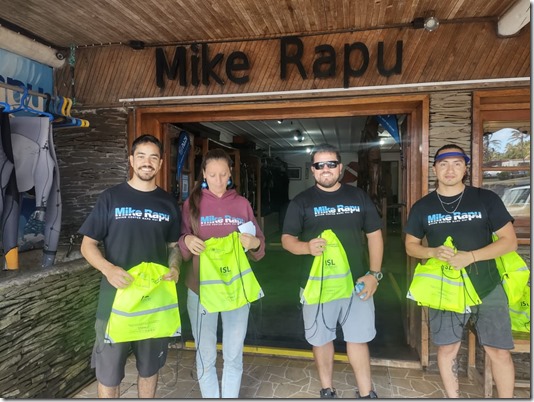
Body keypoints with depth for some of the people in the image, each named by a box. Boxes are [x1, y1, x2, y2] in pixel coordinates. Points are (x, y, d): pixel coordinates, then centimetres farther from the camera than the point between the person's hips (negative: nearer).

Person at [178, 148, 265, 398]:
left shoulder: (242, 204, 3)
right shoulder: (192, 203, 0)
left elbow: (258, 248, 4)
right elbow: (180, 248, 2)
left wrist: (254, 243, -19)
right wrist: (187, 241, -20)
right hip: (201, 288, -1)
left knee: (234, 355, 13)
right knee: (205, 356, 11)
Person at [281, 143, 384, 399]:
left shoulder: (359, 196, 6)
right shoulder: (301, 202, 0)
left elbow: (374, 235, 8)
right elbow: (287, 239, -1)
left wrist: (374, 273, -1)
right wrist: (307, 247, -23)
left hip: (356, 282, 1)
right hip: (317, 283, 0)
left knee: (358, 339, 8)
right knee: (321, 339, 12)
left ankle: (366, 394, 25)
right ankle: (327, 390, 31)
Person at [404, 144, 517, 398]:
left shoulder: (487, 199, -4)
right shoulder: (422, 207, 1)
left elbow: (510, 241, -4)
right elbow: (411, 245, 7)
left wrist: (471, 256, -19)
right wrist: (433, 252, -15)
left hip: (487, 289, -1)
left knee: (499, 351, 6)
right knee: (447, 348, 11)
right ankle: (452, 397, 30)